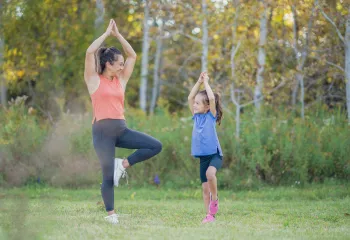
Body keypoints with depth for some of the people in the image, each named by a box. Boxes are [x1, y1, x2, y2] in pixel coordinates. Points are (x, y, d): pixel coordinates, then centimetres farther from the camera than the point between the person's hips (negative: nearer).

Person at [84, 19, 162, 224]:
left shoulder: (121, 80, 15)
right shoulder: (94, 80, 2)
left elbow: (133, 56, 15)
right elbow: (90, 52, -10)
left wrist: (117, 34, 13)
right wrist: (107, 33, -1)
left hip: (121, 129, 5)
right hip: (102, 130, -5)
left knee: (156, 146, -10)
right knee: (108, 175, -5)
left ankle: (123, 164, 2)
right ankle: (111, 214, 8)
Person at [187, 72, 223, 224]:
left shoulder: (211, 116, -5)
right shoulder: (196, 117, 9)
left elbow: (212, 99, -19)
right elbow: (190, 98, 6)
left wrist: (206, 83, -8)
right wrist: (199, 82, 3)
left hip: (215, 154, -6)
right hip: (203, 157, 6)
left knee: (210, 173, -34)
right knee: (205, 188, 4)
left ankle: (215, 199, -13)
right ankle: (210, 215, 10)